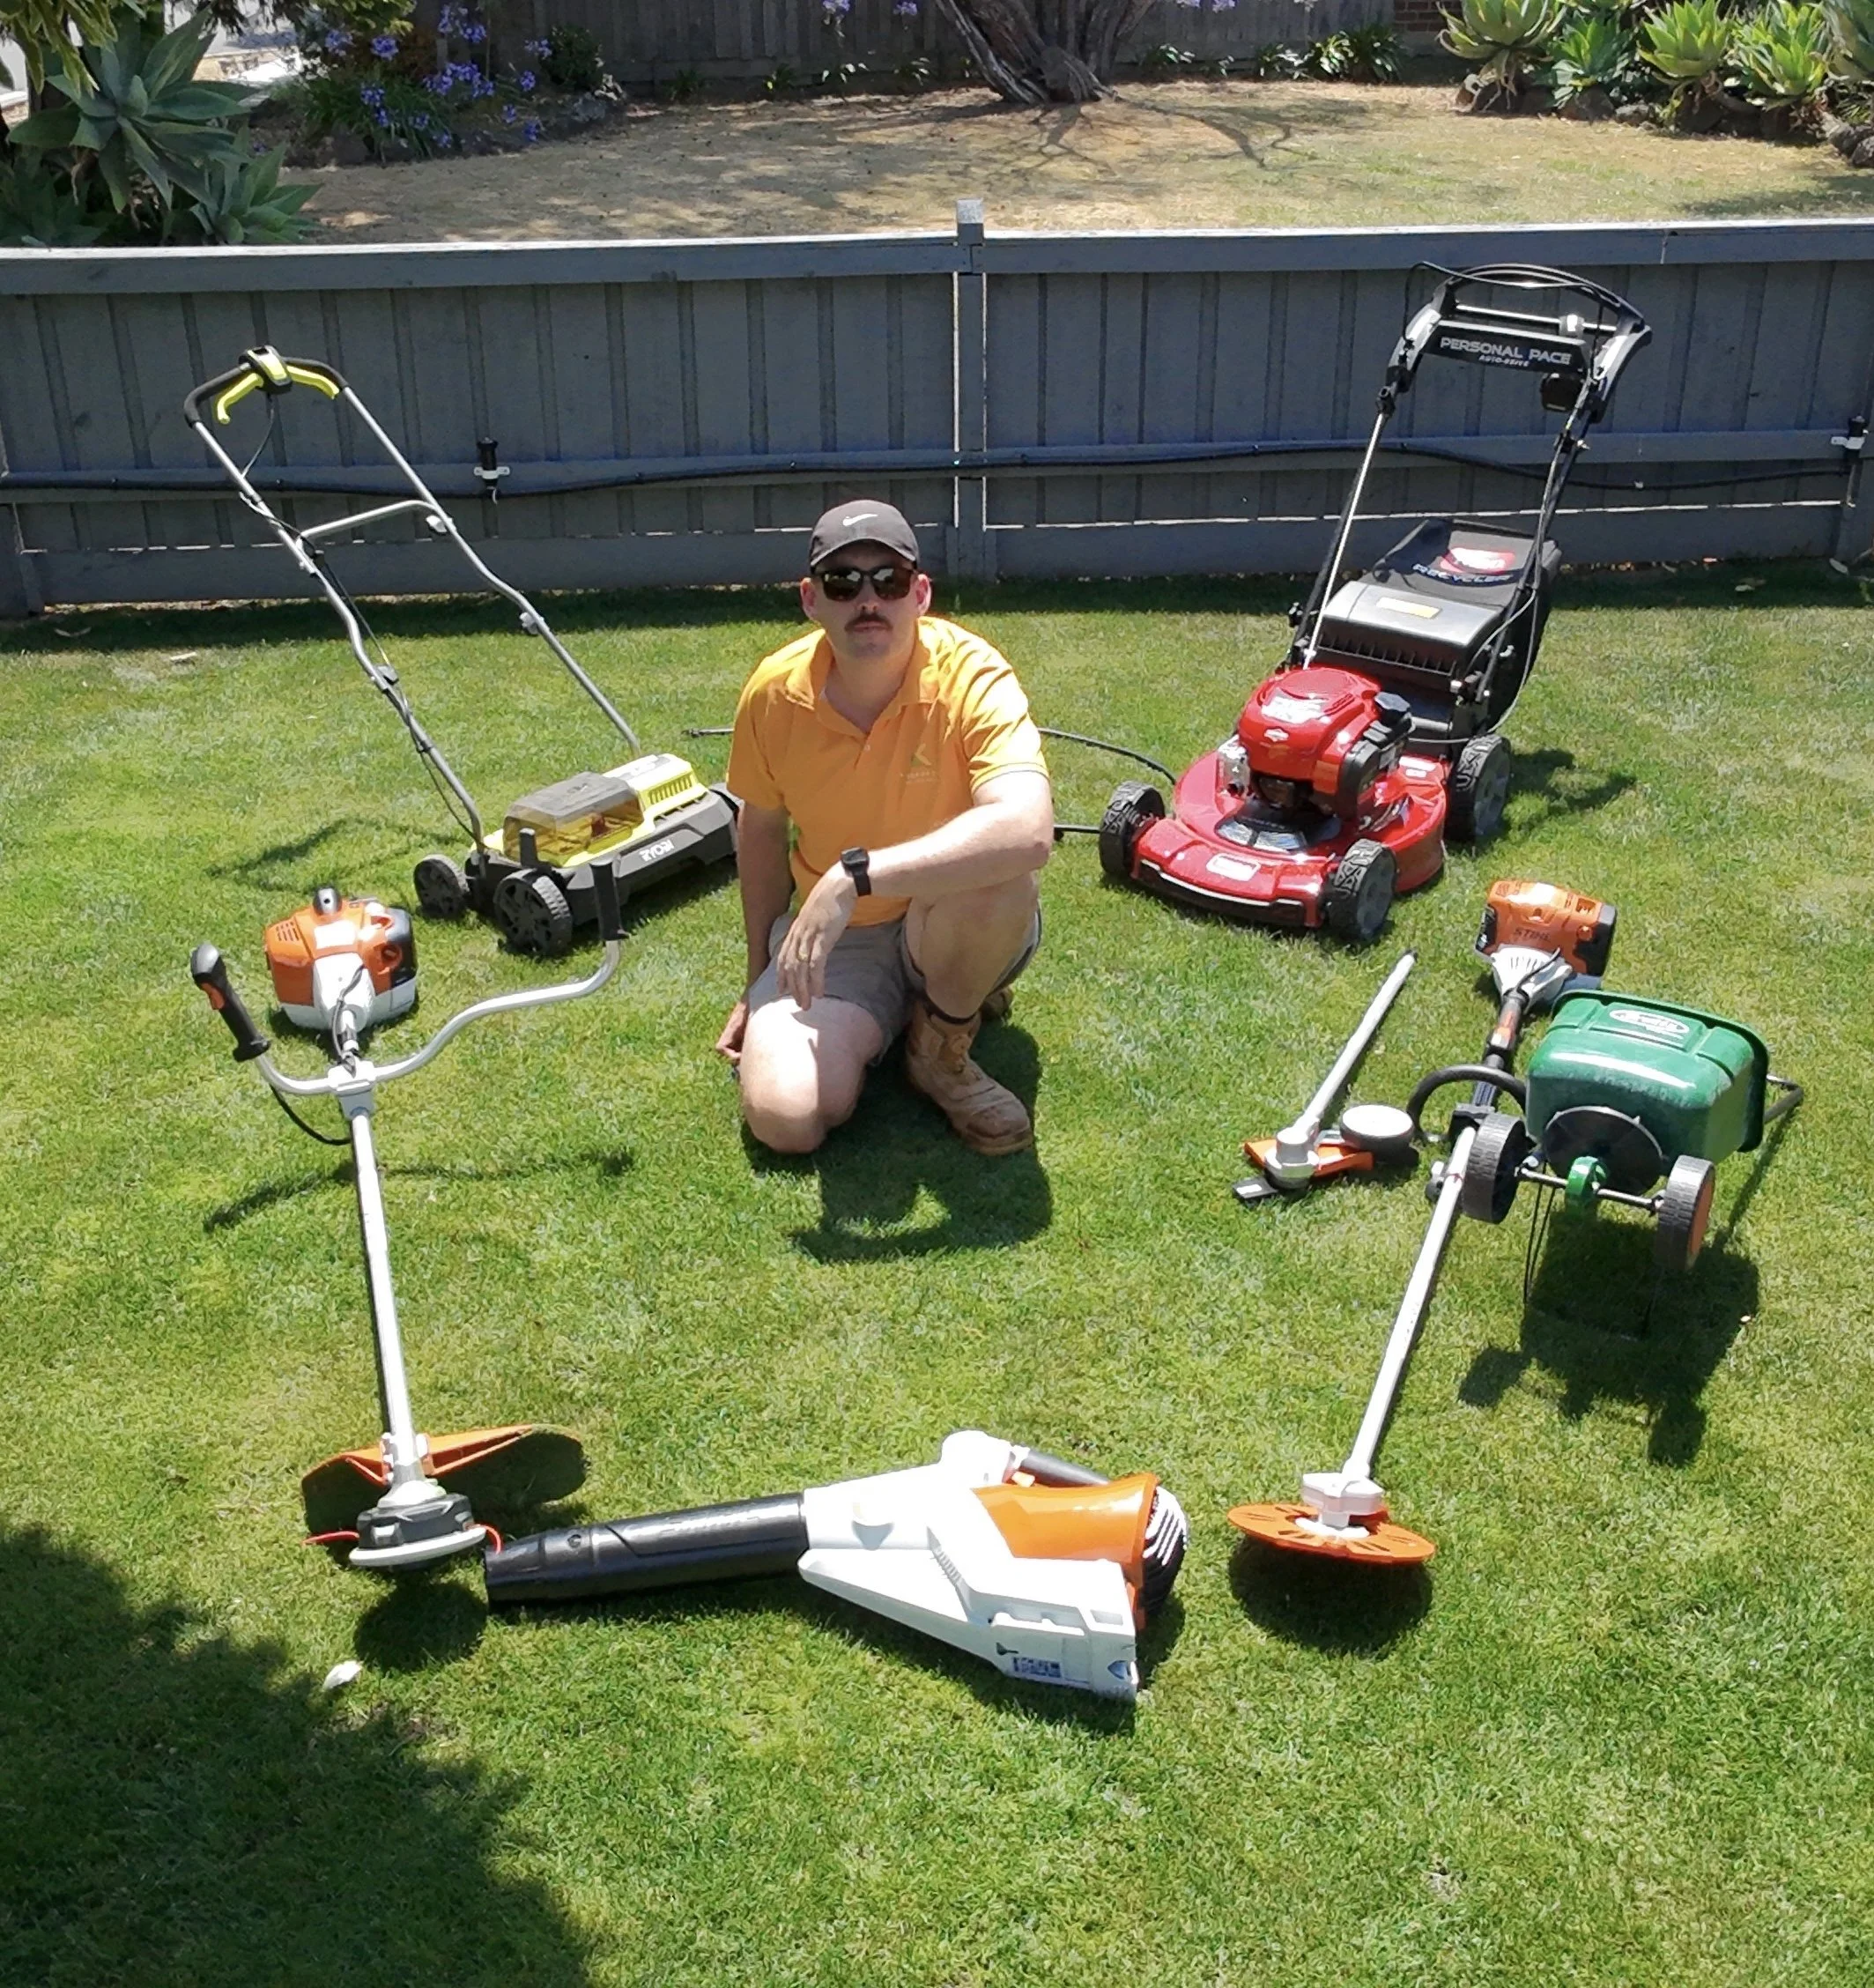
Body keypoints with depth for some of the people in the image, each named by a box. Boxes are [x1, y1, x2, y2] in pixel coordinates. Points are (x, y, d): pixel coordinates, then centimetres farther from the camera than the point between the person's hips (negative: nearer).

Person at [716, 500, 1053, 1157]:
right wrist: (760, 980, 11)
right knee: (784, 1117, -22)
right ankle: (872, 1022, 12)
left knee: (997, 877, -38)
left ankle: (941, 1048, -7)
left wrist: (857, 875, -43)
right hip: (833, 939, 2)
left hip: (957, 929, -2)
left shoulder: (970, 675, -24)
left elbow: (1029, 830, -42)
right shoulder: (774, 692, -12)